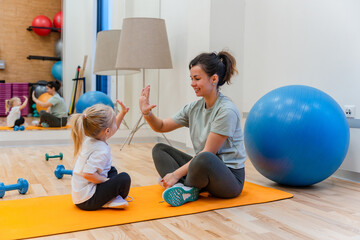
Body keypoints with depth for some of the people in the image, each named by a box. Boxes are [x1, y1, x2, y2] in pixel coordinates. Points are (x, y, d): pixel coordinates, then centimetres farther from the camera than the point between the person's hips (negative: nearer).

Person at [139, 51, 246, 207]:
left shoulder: (226, 111, -19)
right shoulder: (194, 108, 4)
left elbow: (208, 152, -21)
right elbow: (162, 127, 11)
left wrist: (176, 174, -20)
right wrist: (147, 113, -9)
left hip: (230, 176, -8)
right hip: (204, 169, 8)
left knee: (204, 159, -41)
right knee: (159, 149, 5)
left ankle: (187, 188, -9)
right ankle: (183, 189, -19)